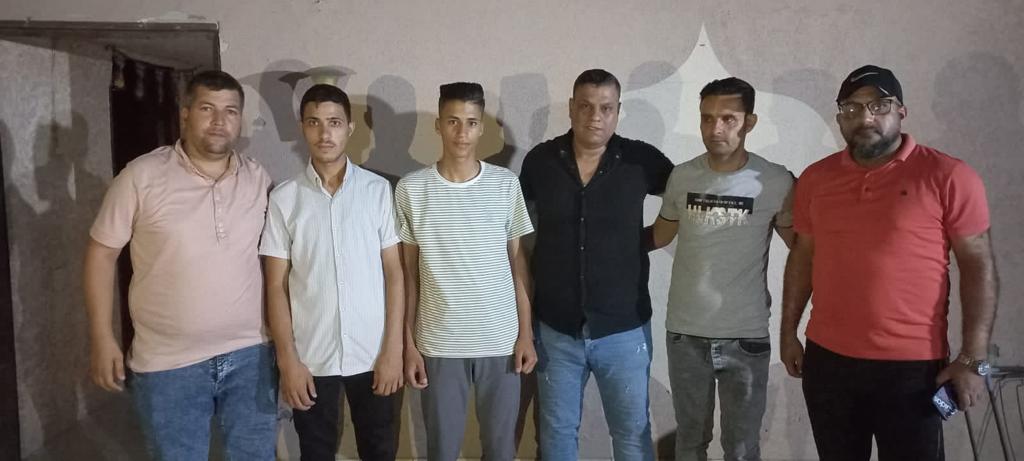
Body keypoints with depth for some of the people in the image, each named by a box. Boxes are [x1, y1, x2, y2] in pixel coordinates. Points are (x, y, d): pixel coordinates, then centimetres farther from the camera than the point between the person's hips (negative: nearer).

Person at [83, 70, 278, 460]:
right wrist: (101, 338, -4)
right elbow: (101, 253, -2)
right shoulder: (141, 176, -8)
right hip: (168, 363, -2)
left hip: (250, 354, 3)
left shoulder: (259, 179, 1)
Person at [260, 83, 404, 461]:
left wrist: (393, 348, -6)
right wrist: (287, 359, -6)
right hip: (312, 357, 0)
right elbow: (276, 286, 0)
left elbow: (393, 273, -1)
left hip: (372, 354, 0)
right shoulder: (284, 198, -2)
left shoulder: (378, 190, -2)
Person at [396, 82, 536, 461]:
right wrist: (408, 343, -1)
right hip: (439, 343, -1)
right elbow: (409, 273, 1)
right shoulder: (411, 189, -4)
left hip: (500, 340, 1)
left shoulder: (507, 184, -2)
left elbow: (517, 264, 4)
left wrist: (526, 333, 1)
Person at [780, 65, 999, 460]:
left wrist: (973, 358, -10)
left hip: (913, 367, -3)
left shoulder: (948, 176, -7)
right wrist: (788, 331, 10)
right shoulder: (815, 178, 5)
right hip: (826, 360, 4)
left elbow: (978, 266, -6)